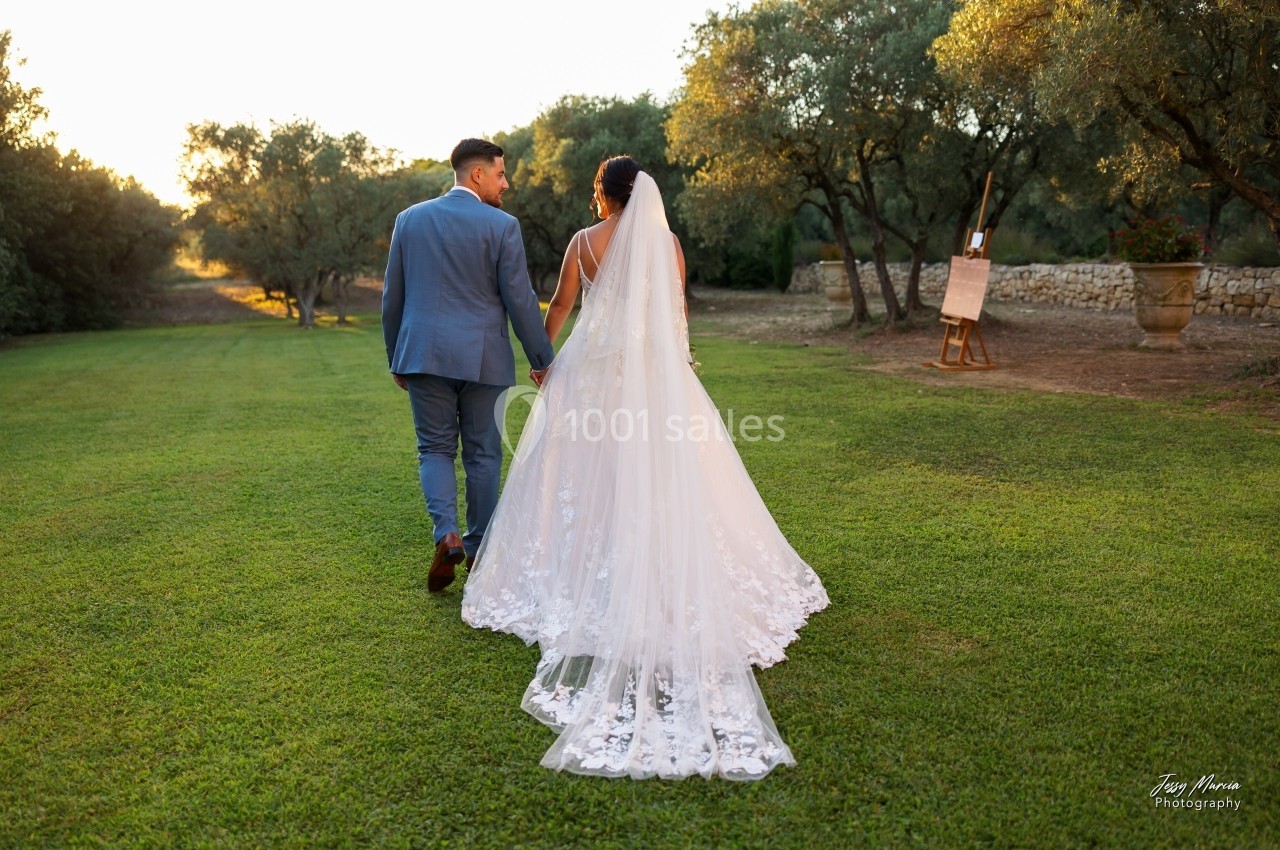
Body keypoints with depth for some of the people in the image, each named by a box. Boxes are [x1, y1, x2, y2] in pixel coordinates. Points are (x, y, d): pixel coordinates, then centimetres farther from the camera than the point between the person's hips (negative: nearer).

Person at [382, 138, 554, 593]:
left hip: (423, 354, 3)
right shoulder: (502, 226, -6)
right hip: (483, 359, -2)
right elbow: (520, 301, -6)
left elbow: (393, 297, 10)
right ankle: (478, 550, 20)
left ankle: (446, 534, -7)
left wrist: (396, 360, 20)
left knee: (435, 448, 13)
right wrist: (543, 361, 4)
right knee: (483, 454, 10)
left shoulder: (410, 219, 6)